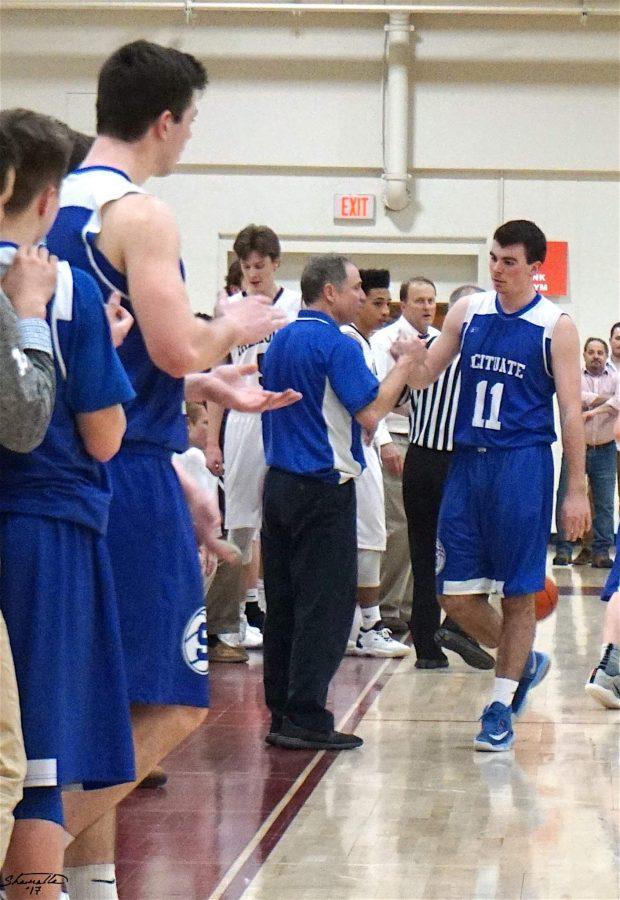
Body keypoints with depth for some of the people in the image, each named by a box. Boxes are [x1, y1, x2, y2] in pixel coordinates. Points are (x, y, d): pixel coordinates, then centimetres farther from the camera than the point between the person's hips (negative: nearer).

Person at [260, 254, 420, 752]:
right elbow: (369, 414, -18)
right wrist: (404, 366, -7)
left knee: (283, 601, 11)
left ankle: (281, 713, 14)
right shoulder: (337, 345, -13)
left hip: (278, 482, 8)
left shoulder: (281, 340, 13)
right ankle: (306, 719, -6)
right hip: (324, 488, -8)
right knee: (324, 604, -4)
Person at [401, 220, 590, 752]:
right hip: (468, 462, 4)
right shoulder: (468, 312, 8)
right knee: (456, 594, 3)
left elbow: (571, 410, -3)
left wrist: (577, 489, -7)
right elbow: (425, 378, 12)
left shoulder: (555, 327, -3)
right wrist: (411, 360, -13)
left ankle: (501, 706, 12)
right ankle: (524, 664, 27)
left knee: (518, 593, 1)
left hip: (523, 464, -4)